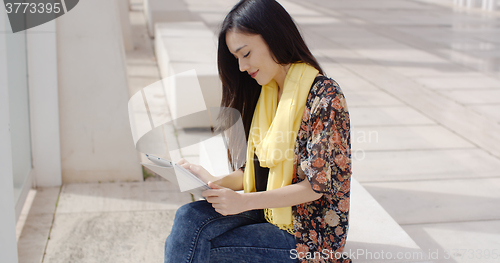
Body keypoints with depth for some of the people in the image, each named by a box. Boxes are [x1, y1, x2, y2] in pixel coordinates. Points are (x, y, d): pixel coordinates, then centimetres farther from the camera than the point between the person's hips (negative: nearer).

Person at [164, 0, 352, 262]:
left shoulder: (324, 97, -17)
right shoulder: (263, 94, 8)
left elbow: (316, 185, -18)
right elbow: (256, 170, 10)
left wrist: (244, 201, -23)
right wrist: (218, 182, -10)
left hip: (306, 232, -6)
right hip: (267, 212, 7)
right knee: (189, 217, -18)